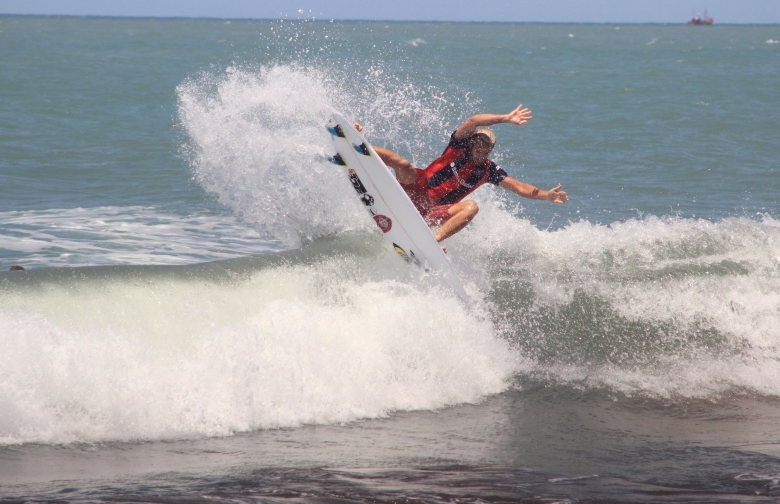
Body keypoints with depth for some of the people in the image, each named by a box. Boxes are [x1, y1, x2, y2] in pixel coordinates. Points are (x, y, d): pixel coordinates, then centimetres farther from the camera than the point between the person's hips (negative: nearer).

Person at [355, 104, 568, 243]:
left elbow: (519, 187, 5)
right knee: (402, 164, -31)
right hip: (418, 189, -2)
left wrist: (546, 195, -9)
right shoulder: (460, 146, 2)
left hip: (434, 211, 2)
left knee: (472, 206, -27)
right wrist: (506, 119, -22)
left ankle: (435, 239, -45)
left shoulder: (489, 171, 10)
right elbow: (473, 122, -15)